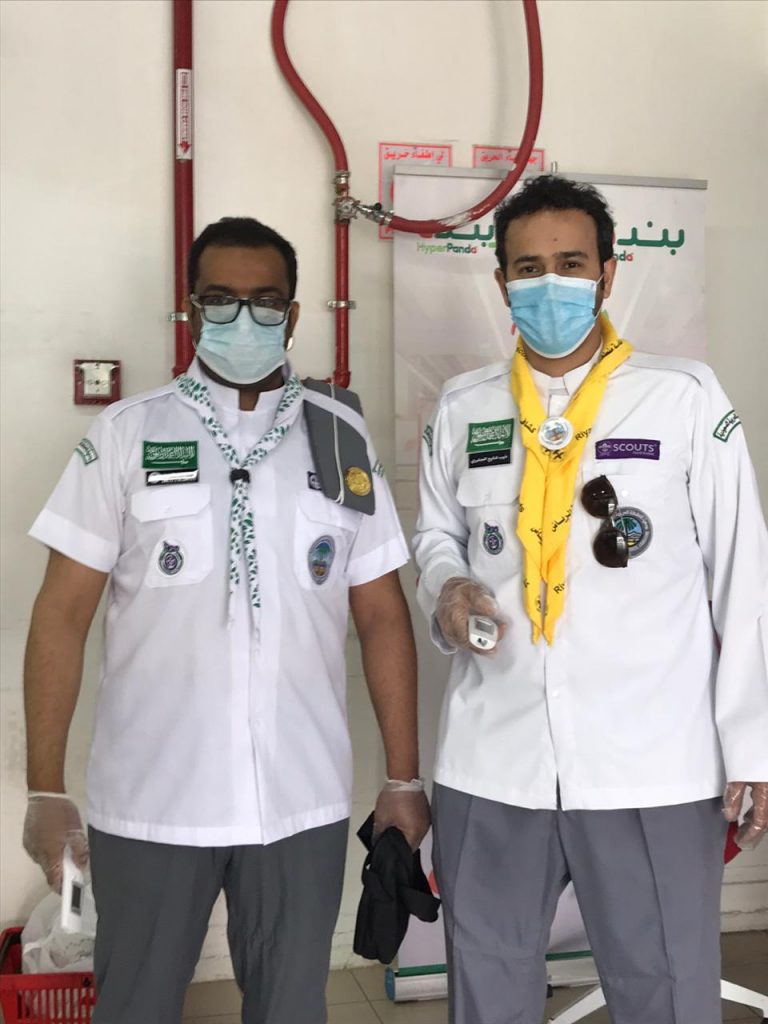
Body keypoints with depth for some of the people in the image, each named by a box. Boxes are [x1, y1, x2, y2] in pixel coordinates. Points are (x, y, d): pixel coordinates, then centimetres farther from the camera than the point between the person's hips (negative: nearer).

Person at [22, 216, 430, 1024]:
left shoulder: (343, 437, 3)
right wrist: (46, 788, -5)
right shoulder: (126, 434, -1)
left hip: (303, 801, 1)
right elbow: (63, 612, -1)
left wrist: (403, 778, 4)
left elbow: (381, 616, 6)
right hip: (149, 802, -1)